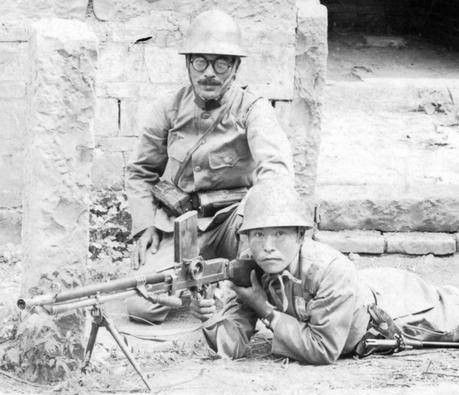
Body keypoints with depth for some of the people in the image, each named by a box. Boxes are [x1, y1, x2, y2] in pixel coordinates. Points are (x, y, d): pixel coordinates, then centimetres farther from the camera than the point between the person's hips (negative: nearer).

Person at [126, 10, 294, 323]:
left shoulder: (253, 110, -10)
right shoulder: (169, 111, 0)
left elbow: (276, 166, -28)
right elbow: (141, 172, 15)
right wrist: (145, 226, 0)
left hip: (230, 218, -2)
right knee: (143, 306, -21)